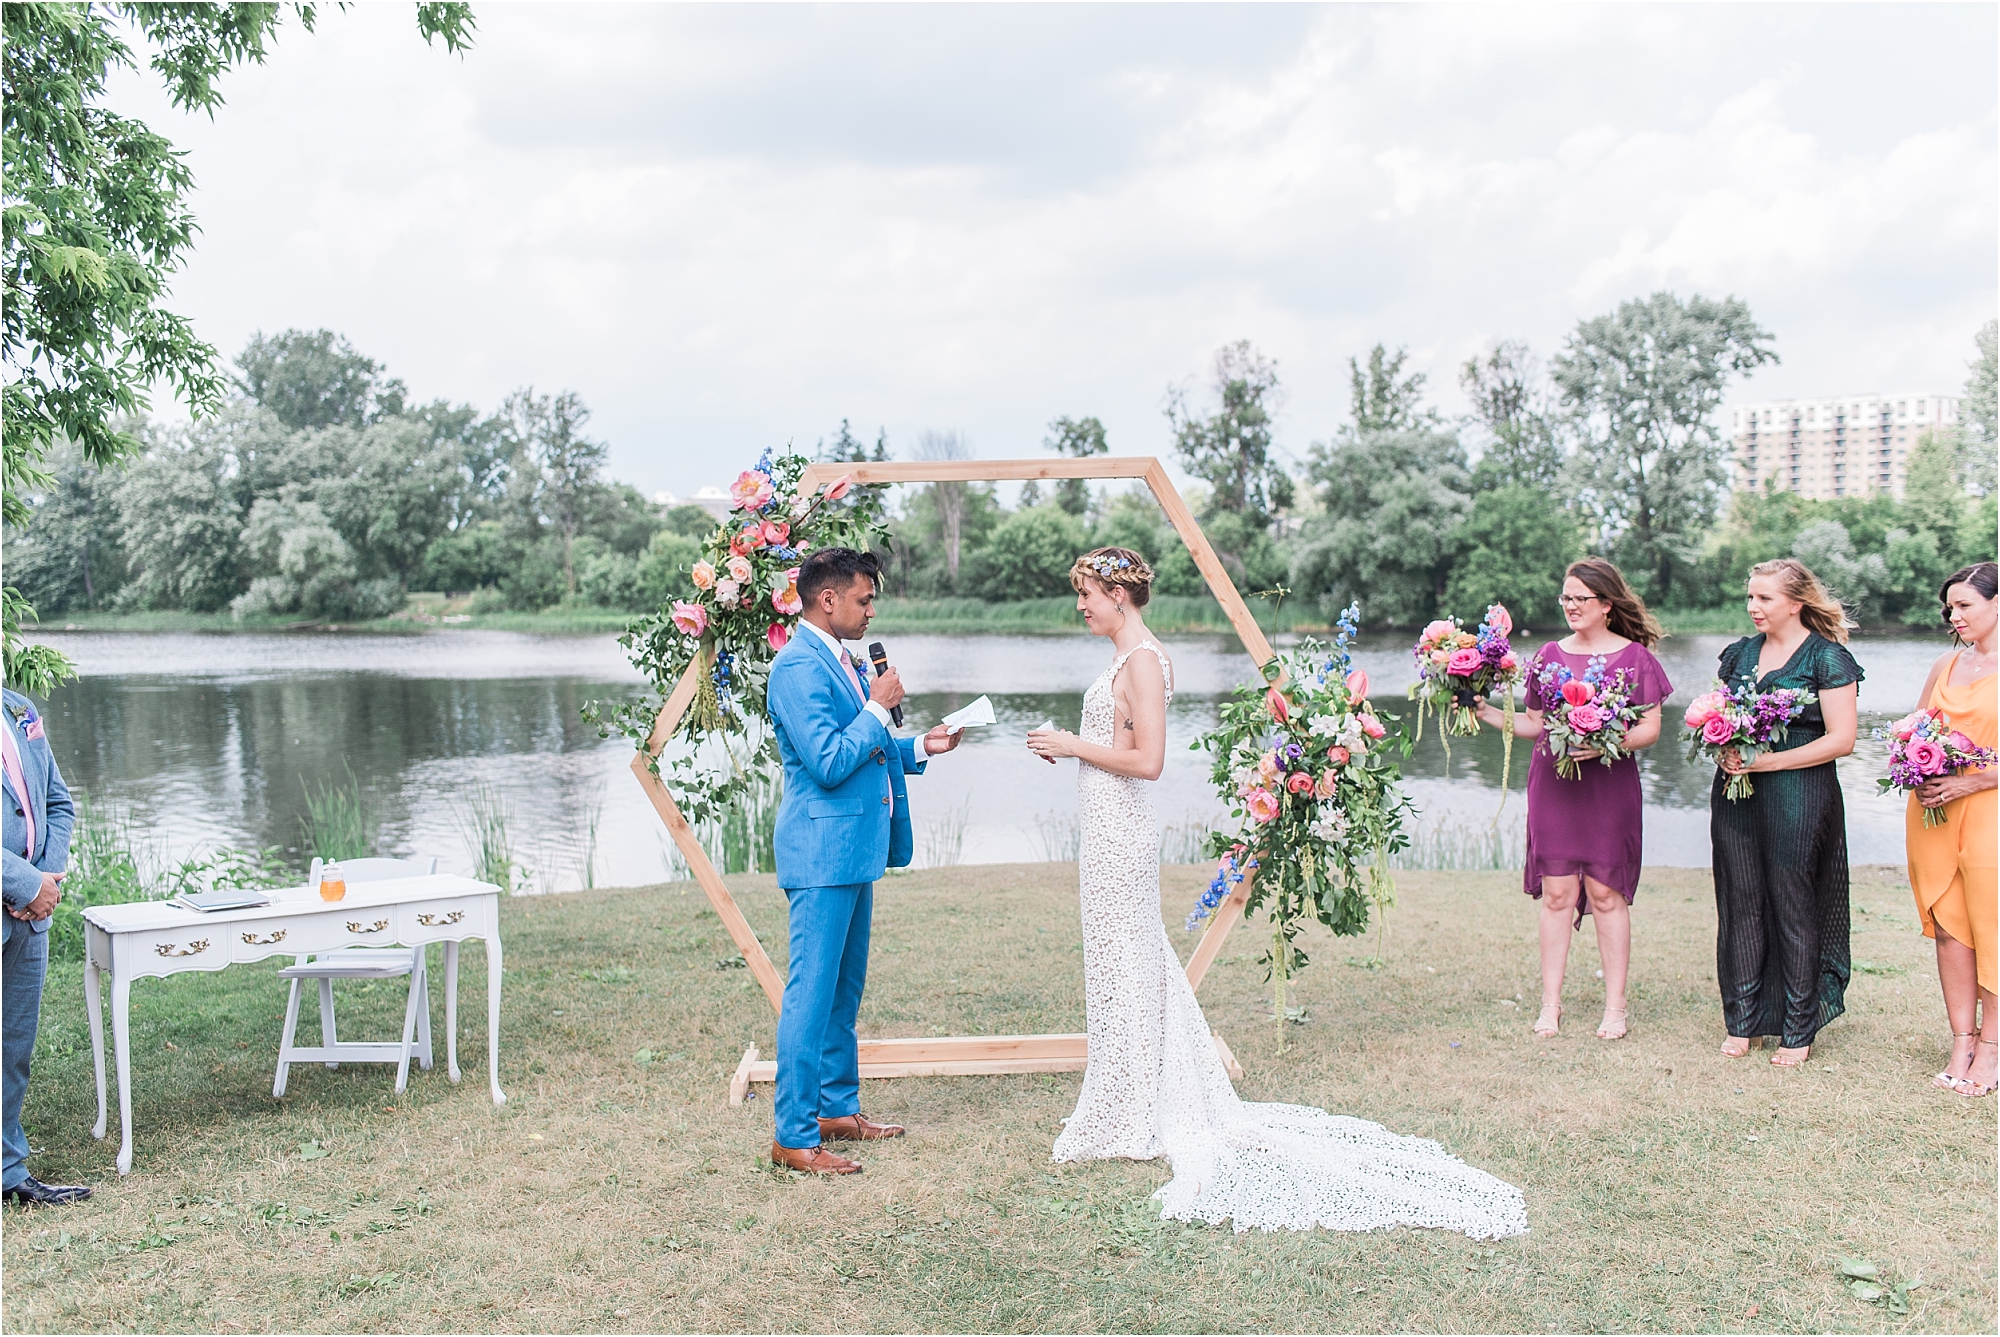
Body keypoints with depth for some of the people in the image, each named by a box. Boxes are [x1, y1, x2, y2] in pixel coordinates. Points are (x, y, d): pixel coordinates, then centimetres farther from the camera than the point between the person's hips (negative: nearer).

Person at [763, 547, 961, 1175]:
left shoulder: (846, 660, 14)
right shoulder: (799, 667, -17)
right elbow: (828, 763, -24)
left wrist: (920, 747, 12)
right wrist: (878, 706, -15)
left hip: (853, 849, 10)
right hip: (823, 852, -10)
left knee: (844, 990, 17)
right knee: (811, 993, -5)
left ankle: (838, 1109, 29)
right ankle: (794, 1136, 1)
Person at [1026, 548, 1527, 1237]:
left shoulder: (1141, 663, -17)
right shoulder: (1128, 659, 13)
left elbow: (1147, 760, -24)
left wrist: (1071, 744, -16)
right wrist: (1066, 745, 10)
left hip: (1119, 836, -10)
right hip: (1111, 831, 10)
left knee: (1124, 966, -1)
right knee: (1131, 965, 15)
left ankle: (1132, 1124, 11)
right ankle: (1150, 1110, 26)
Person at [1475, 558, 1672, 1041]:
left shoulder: (1635, 656, 2)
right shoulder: (1549, 656, 11)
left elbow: (1650, 729, -1)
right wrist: (1485, 711, 1)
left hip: (1610, 785, -2)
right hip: (1553, 784, 3)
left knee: (1606, 892, 0)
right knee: (1555, 892, 1)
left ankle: (1615, 1006, 11)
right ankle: (1551, 1003, 9)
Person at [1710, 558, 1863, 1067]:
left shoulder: (1828, 657, -5)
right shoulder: (1740, 653, 12)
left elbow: (1841, 739, -10)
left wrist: (1767, 761, -16)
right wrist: (1724, 752, -3)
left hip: (1798, 794, -5)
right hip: (1736, 794, 5)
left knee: (1793, 909, 1)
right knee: (1741, 905, 7)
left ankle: (1798, 1030, 12)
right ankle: (1743, 1022, 16)